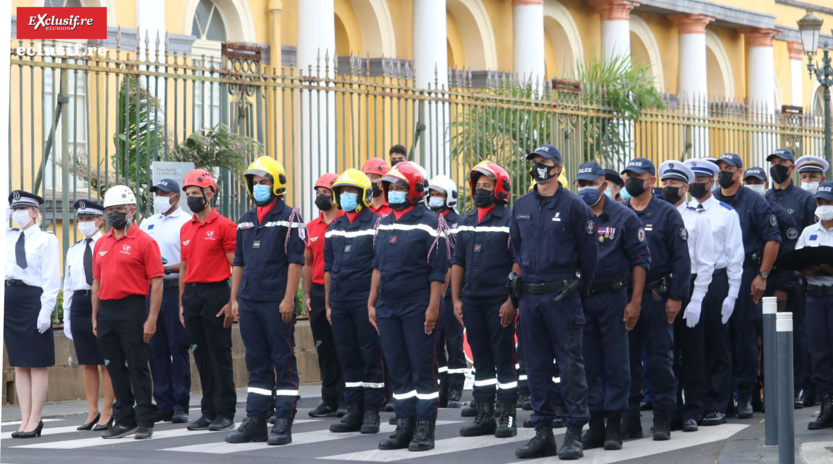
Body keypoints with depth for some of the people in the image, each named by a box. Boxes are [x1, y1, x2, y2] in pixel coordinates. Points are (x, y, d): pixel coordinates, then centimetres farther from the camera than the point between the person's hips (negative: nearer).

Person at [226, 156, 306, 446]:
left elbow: (296, 260, -9)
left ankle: (284, 424, 0)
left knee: (284, 362, -1)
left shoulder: (289, 218, -4)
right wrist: (234, 298, 12)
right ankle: (255, 422, 13)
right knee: (257, 364, 10)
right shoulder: (246, 221, 15)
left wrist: (288, 299, -15)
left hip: (277, 303, -6)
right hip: (249, 302, 6)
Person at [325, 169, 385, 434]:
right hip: (339, 302, 6)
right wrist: (328, 304, 14)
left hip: (365, 302, -5)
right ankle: (354, 412, 13)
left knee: (371, 357, -2)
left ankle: (372, 412, 3)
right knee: (348, 358, 8)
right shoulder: (334, 228, 15)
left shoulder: (376, 224, -2)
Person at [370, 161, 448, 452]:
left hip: (418, 308, -6)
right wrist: (372, 302, 13)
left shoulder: (428, 224, -6)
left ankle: (425, 430, 1)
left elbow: (438, 270, -9)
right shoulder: (385, 224, 14)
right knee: (398, 370, 8)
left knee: (423, 368, -3)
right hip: (387, 307, 6)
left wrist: (433, 306, -15)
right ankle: (404, 427, 14)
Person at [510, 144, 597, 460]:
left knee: (570, 364, -4)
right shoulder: (521, 207, 10)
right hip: (529, 297, 5)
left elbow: (587, 253, -2)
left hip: (562, 295, -5)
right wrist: (523, 281, 14)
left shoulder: (573, 206, -5)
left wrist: (580, 288, 2)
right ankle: (543, 432, 13)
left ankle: (574, 433, -1)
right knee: (536, 365, 8)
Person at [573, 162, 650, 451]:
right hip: (580, 299, 3)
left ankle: (614, 427, 5)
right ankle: (595, 425, 14)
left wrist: (635, 302, -8)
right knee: (588, 364, 6)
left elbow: (640, 260, -1)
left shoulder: (624, 217, 0)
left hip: (613, 297, -3)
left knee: (616, 363, -1)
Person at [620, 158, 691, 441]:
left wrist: (676, 297, -10)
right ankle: (630, 419, 9)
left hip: (656, 298, -3)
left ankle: (663, 419, 4)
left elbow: (681, 259, -2)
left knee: (660, 359, -1)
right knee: (627, 359, 4)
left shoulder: (667, 214, 2)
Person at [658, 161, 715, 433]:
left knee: (692, 355, 0)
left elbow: (705, 263, -1)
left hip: (688, 291, -2)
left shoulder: (697, 219, 3)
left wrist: (696, 300, -10)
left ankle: (692, 413, 7)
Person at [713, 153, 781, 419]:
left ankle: (744, 394, 3)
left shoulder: (753, 202, 1)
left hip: (744, 275, -3)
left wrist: (762, 275, -8)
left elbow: (772, 238, -1)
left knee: (744, 334, -3)